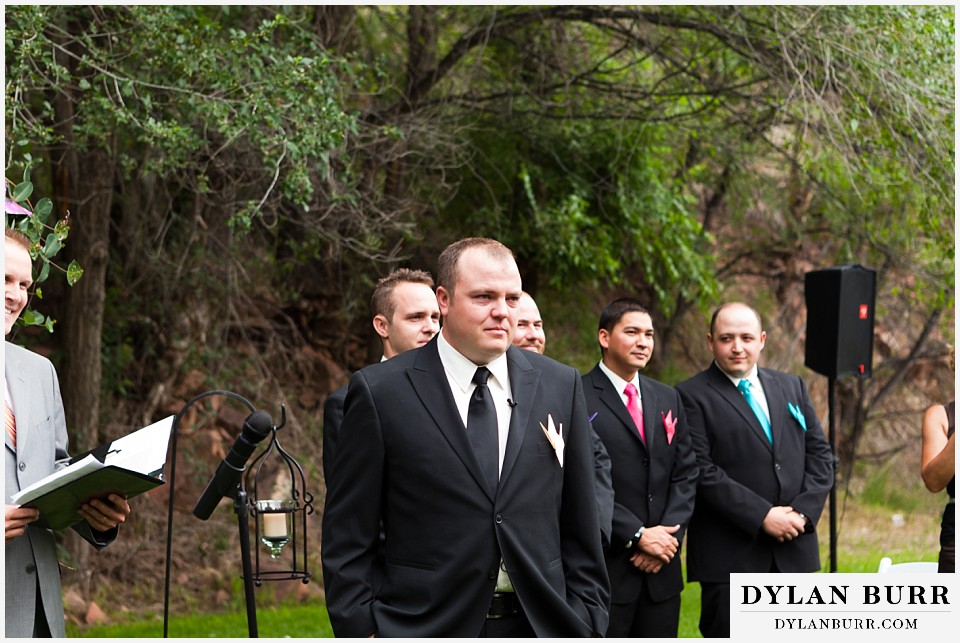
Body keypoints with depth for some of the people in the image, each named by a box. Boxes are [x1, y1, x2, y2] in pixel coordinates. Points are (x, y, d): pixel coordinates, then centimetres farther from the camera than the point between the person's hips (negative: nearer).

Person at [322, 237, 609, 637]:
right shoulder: (379, 391, -3)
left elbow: (579, 527, 10)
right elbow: (347, 538, -1)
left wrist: (586, 620, 5)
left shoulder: (560, 386, 7)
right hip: (426, 628, -3)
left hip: (539, 626, 3)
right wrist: (360, 631, -7)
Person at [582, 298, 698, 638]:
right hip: (604, 568, -6)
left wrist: (669, 533, -5)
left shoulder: (668, 399, 16)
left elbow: (685, 474, 12)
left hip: (661, 569, 6)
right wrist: (638, 535, -14)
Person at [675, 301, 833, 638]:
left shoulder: (792, 387, 15)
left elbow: (820, 454, 11)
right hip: (730, 556, -5)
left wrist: (803, 510, -6)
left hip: (794, 551, 5)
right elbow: (702, 471, -13)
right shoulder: (693, 396, -4)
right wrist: (762, 517, -18)